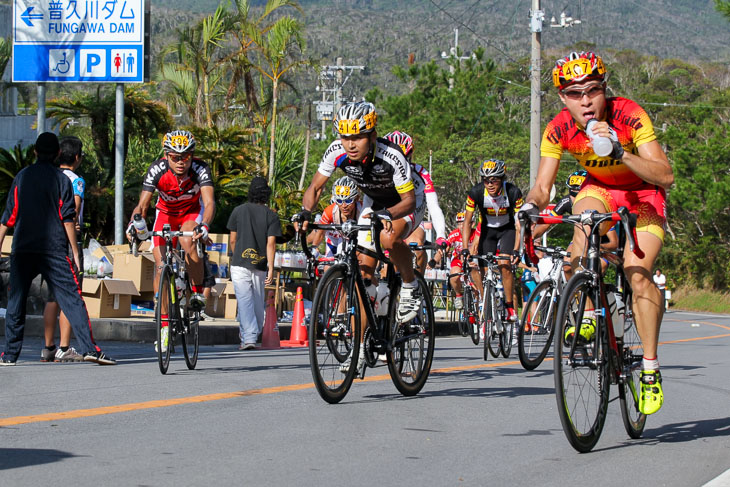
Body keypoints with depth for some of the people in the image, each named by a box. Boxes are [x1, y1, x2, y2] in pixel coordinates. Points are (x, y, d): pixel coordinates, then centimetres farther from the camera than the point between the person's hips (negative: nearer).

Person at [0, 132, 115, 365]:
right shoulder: (61, 179, 0)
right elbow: (68, 218, -3)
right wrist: (75, 252, 0)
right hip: (54, 249, -2)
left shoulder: (21, 177, 9)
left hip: (22, 250, 2)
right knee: (72, 298, -4)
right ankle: (89, 348, -13)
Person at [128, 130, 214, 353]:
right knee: (160, 264, -12)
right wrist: (134, 223, -49)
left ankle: (198, 292, -13)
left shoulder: (200, 169, -31)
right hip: (166, 213, 2)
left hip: (193, 212, -2)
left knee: (188, 242, -34)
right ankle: (164, 323, -3)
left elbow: (210, 202, -41)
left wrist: (204, 226, -61)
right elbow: (142, 204, -28)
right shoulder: (157, 170, -28)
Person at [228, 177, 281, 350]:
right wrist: (271, 268, -9)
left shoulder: (239, 211, 1)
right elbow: (271, 243, -8)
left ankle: (248, 338, -17)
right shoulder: (271, 216, -1)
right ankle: (255, 333, 30)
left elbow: (232, 241, 5)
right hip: (260, 265, 1)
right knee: (258, 301, 16)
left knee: (244, 301, -6)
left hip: (240, 264, -1)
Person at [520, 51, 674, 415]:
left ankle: (650, 369, -11)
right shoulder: (559, 129, -19)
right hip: (599, 189, 3)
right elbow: (542, 186, -17)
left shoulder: (629, 116, -29)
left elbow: (665, 176, -35)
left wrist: (621, 152, -48)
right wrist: (531, 204, -40)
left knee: (637, 273, -23)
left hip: (643, 195, -3)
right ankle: (587, 313, -16)